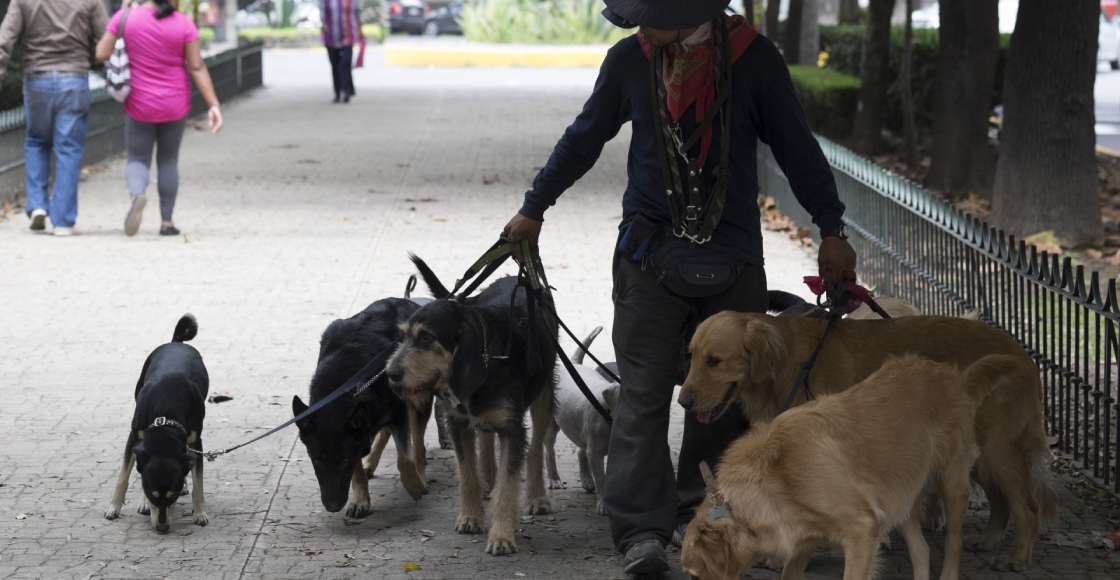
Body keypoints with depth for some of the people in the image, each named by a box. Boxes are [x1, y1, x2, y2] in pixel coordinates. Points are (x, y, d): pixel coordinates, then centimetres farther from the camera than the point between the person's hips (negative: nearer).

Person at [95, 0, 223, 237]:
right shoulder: (183, 24, -11)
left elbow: (101, 54, -8)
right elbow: (197, 67, -13)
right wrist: (213, 105, -10)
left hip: (140, 105, -1)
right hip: (175, 106, 1)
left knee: (138, 160, 11)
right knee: (168, 161, 19)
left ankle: (137, 195, -22)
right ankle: (167, 221, 18)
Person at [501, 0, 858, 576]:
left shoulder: (753, 58, -3)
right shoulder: (629, 60, 2)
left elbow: (796, 146, 4)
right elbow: (584, 139, 15)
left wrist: (831, 229, 5)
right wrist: (534, 209, 20)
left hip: (733, 258, 0)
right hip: (650, 257, 0)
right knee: (644, 393, -6)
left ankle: (701, 508, 20)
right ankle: (641, 530, -7)